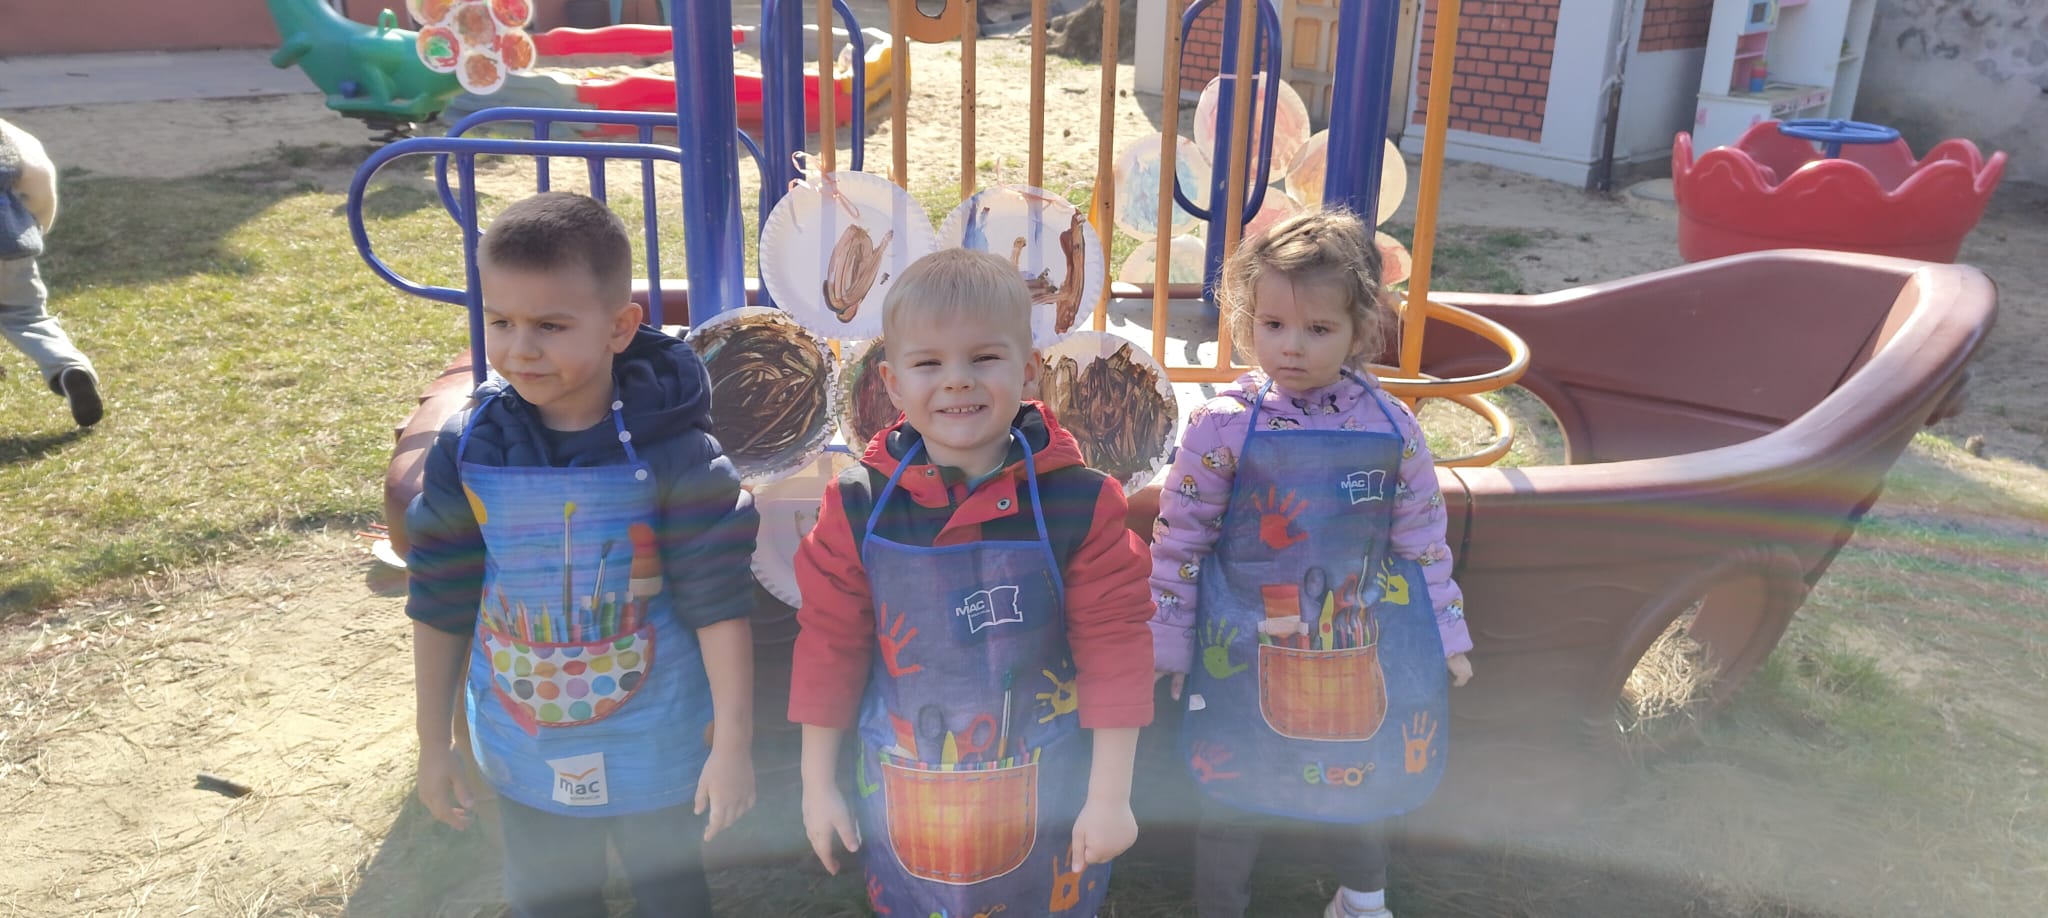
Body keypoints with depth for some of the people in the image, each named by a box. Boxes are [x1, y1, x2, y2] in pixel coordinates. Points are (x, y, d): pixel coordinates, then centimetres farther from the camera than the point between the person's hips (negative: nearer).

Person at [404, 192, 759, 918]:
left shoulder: (673, 453, -19)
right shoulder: (468, 450, -10)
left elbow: (719, 605, -16)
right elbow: (440, 606, -1)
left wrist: (733, 744, -15)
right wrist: (434, 746, 5)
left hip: (655, 752, -3)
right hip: (524, 756, 3)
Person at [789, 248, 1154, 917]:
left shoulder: (1079, 502, -13)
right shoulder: (859, 507, -8)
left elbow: (1113, 645, -9)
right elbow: (830, 645, 0)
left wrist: (1110, 796, -8)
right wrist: (818, 785, 4)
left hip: (1046, 800, -1)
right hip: (902, 802, 2)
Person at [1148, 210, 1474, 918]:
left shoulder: (1391, 427, -7)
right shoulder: (1224, 427, -13)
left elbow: (1421, 540, 4)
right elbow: (1178, 541, -5)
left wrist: (1445, 633, 9)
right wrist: (1166, 641, -1)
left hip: (1358, 653, 2)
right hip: (1243, 654, -2)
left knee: (1356, 776, 18)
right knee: (1233, 789, 9)